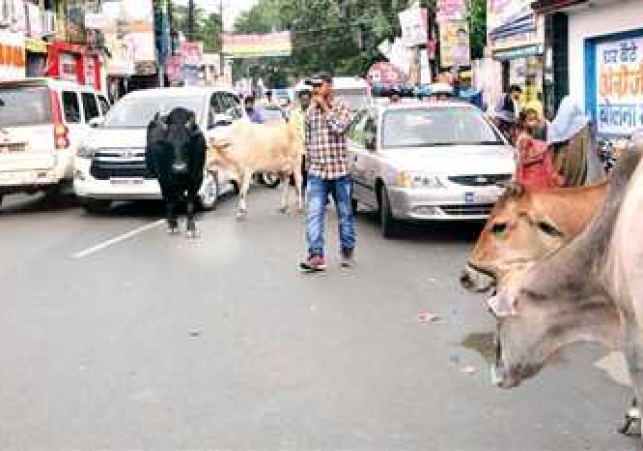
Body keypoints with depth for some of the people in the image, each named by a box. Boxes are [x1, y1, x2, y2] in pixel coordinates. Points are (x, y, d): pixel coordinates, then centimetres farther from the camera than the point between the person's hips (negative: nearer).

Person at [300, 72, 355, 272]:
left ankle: (348, 251, 24)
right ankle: (316, 255, -13)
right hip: (316, 173, 2)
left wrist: (325, 106, -13)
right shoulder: (310, 111, 9)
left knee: (345, 214, 9)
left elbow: (339, 128, -21)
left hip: (340, 171, -2)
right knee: (313, 214, -11)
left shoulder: (342, 108, -1)